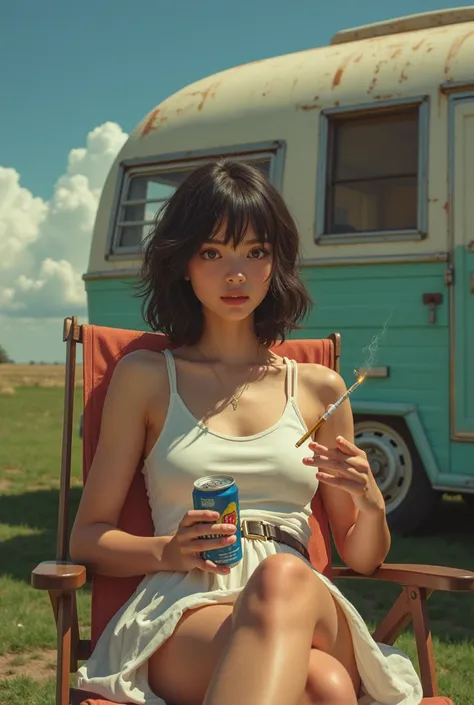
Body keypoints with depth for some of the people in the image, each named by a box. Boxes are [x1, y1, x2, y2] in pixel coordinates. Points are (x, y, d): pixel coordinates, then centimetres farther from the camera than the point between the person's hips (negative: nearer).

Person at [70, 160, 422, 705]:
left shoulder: (319, 387, 16)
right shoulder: (144, 377, 11)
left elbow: (362, 559, 21)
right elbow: (88, 537, 10)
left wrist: (370, 505, -2)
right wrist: (169, 551, -10)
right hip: (182, 613, -3)